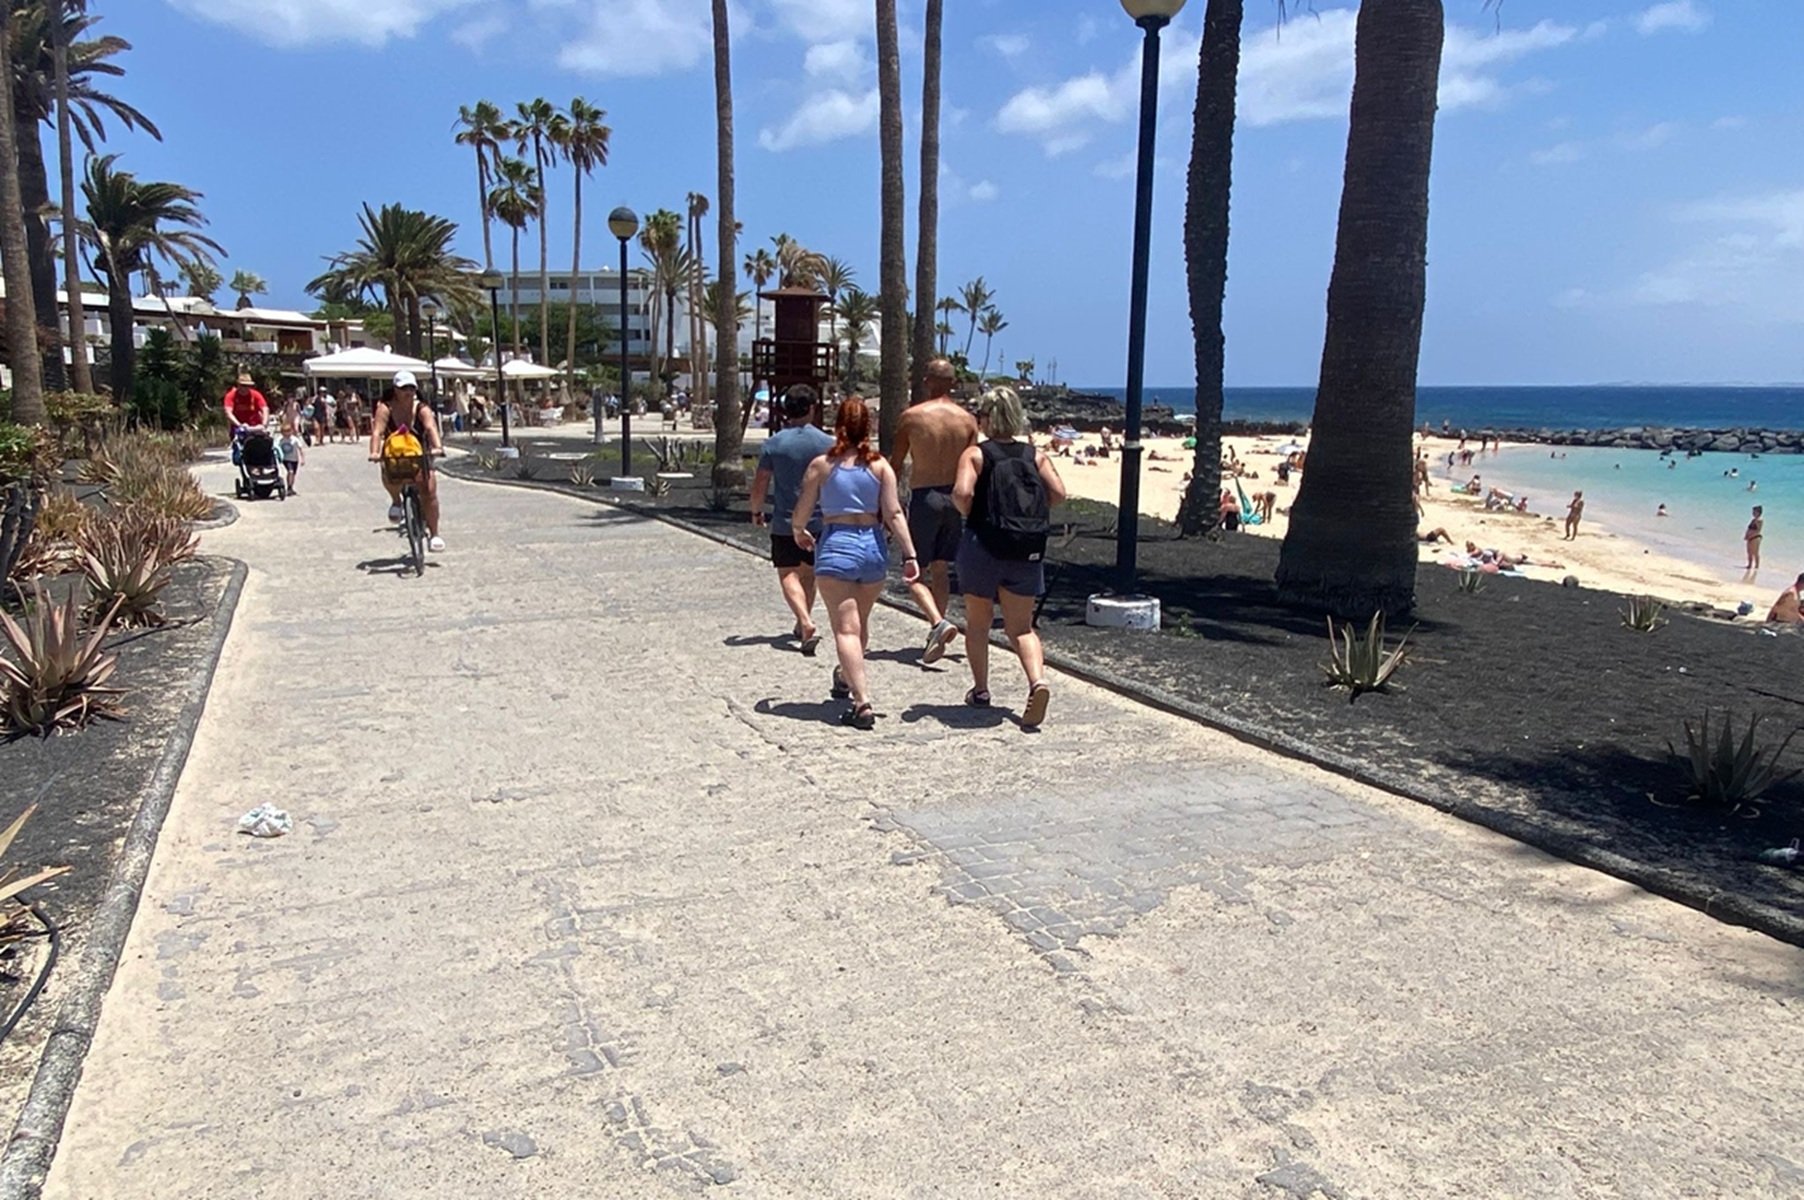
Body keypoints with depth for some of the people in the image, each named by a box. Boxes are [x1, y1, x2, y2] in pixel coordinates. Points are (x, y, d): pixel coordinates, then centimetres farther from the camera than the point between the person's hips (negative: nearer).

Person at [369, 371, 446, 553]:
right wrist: (374, 452, -42)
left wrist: (437, 447, -49)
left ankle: (434, 534, -7)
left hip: (419, 456, 0)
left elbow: (431, 427, -30)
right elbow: (377, 431, -25)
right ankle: (396, 501, 3)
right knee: (389, 477, -32)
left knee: (429, 491, -18)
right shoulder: (385, 408, -12)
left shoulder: (422, 409, -12)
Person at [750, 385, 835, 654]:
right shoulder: (827, 442, -3)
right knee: (809, 573, 18)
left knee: (788, 574, 0)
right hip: (819, 521, 2)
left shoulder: (773, 444, -5)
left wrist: (756, 512, 15)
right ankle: (803, 624, 30)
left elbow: (759, 485, -3)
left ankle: (807, 624, -20)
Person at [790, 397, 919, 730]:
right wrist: (910, 555, -5)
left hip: (835, 547, -3)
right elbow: (893, 514, -6)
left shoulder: (821, 465, -2)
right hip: (873, 546, 3)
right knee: (860, 622, 23)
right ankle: (846, 678, 46)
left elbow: (800, 514, 1)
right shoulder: (880, 465, 2)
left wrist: (798, 533, 23)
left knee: (846, 628, -6)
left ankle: (862, 701, -18)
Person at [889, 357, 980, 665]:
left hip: (924, 498, -4)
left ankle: (938, 622, -19)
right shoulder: (968, 419, 2)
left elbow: (895, 464, -1)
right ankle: (936, 631, 15)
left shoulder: (911, 416, -5)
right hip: (955, 498, 4)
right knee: (941, 569, 14)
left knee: (915, 572, 4)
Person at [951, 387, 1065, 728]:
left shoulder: (975, 453, -3)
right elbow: (1058, 492, -4)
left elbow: (962, 492, -18)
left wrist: (972, 516, 1)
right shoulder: (1036, 454, 6)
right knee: (1021, 627, 8)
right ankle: (1038, 681, -14)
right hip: (1027, 550, 2)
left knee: (978, 624, 16)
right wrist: (1031, 512, 10)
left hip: (983, 545, -2)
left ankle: (980, 690, 19)